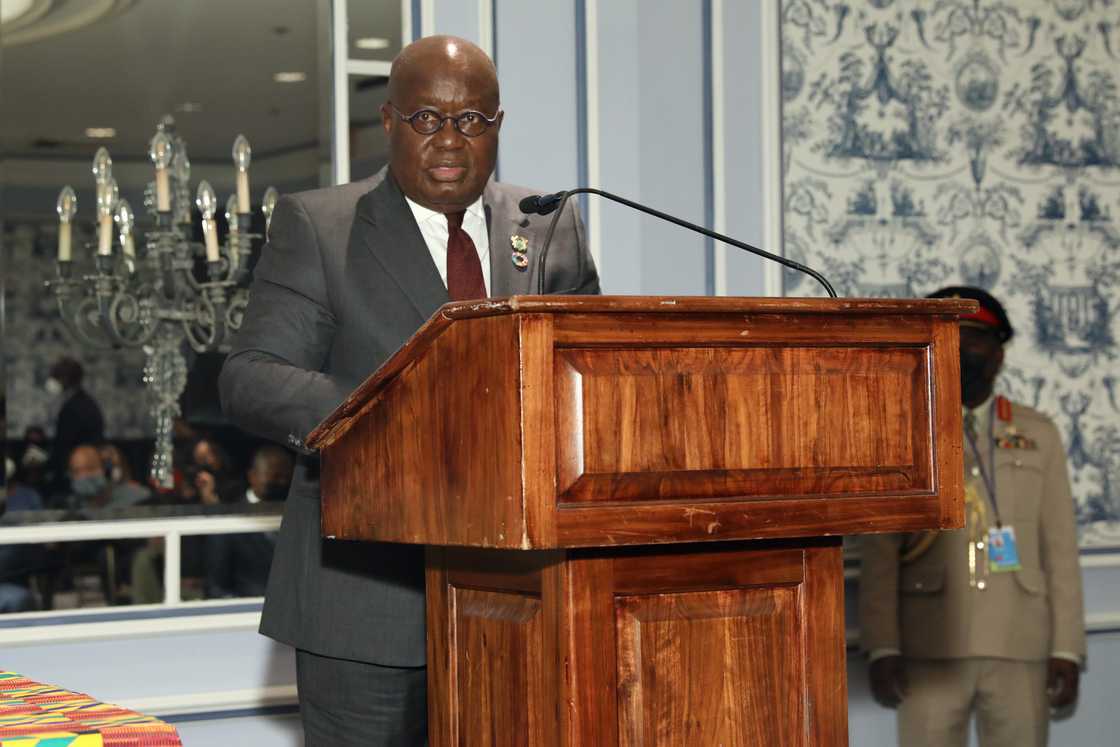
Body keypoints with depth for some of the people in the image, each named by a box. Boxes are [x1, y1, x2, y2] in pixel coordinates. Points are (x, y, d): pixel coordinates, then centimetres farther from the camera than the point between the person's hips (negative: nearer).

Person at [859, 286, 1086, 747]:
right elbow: (880, 551, 0)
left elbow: (1060, 548, 8)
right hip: (931, 649, -1)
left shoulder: (1039, 434, 12)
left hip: (1020, 648, 2)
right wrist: (882, 648, -9)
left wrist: (1067, 650, 0)